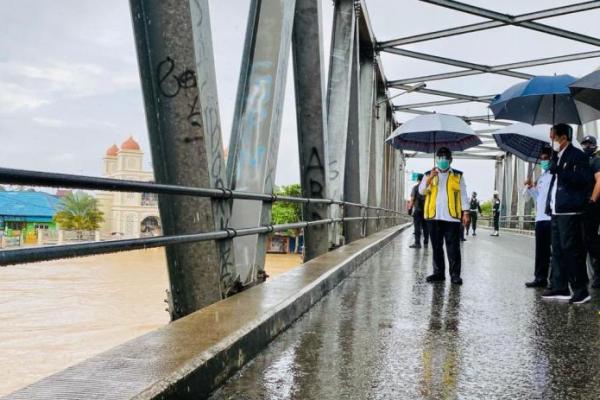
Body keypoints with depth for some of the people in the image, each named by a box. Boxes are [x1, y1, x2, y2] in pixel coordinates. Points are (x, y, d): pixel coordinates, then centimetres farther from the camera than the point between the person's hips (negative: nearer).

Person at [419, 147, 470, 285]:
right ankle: (438, 273, 13)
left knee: (453, 247, -3)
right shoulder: (429, 175, 12)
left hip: (452, 217, -2)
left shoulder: (458, 176, 10)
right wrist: (429, 179, -17)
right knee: (436, 246, 6)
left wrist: (465, 212, -1)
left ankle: (455, 274, 0)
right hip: (434, 216, 2)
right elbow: (421, 191, -2)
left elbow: (463, 195, 8)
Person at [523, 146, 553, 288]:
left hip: (553, 217, -7)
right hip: (540, 218, 7)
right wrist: (531, 188, 11)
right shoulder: (541, 177, 21)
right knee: (541, 250, 9)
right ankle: (540, 277, 14)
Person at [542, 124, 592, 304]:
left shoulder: (577, 155, -6)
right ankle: (560, 287, 16)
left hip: (569, 212, -9)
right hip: (556, 212, 9)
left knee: (571, 249, -8)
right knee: (558, 250, 10)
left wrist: (559, 172, -22)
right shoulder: (557, 157, 19)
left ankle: (581, 290, -2)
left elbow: (584, 179, -17)